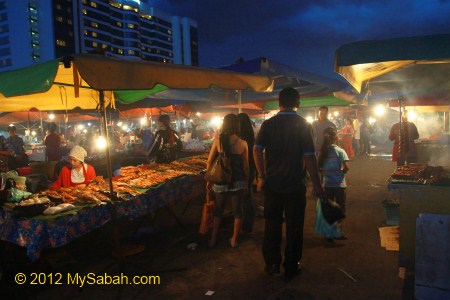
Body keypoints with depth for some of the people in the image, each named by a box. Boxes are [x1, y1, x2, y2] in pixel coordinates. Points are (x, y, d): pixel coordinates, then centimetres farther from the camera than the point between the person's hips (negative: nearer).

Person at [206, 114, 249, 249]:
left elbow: (209, 162, -3)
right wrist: (247, 183, 10)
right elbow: (246, 166, -3)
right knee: (237, 211, 15)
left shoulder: (218, 141, -7)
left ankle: (213, 240, 25)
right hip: (238, 182, -1)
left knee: (218, 211, 18)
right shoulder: (243, 143, -8)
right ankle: (234, 240, 25)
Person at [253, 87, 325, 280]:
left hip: (272, 184, 2)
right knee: (294, 226, 10)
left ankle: (272, 264, 25)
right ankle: (291, 267, 21)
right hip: (296, 185, -2)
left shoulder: (268, 124, -1)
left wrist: (262, 177, -4)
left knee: (272, 224, 15)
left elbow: (257, 150, -11)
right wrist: (317, 185, -5)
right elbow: (309, 157, -12)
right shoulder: (303, 125, -7)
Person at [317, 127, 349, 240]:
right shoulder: (340, 151, -11)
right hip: (339, 184, -3)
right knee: (340, 209, 11)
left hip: (327, 185, 3)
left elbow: (319, 168, 0)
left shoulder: (322, 151, -1)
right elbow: (346, 167, -17)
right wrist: (341, 172, 2)